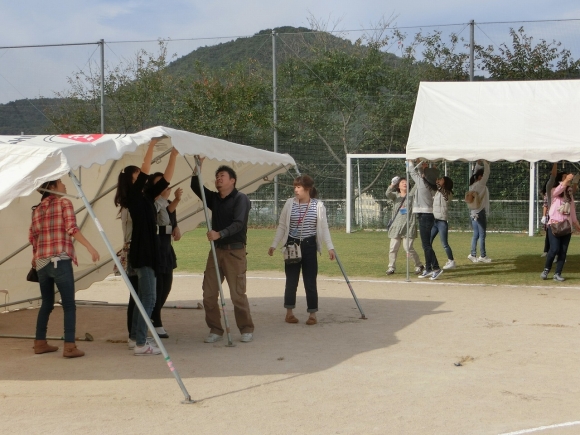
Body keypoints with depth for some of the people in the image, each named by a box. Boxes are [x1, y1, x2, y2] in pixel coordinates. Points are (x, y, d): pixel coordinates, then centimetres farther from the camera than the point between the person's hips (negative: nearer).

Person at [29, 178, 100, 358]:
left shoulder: (37, 209, 16)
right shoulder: (64, 203, 0)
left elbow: (32, 236, 16)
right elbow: (71, 228, -12)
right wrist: (90, 247, -16)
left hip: (42, 262, 6)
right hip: (60, 261, -6)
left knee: (46, 303, 17)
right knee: (69, 305, -4)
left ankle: (40, 343, 21)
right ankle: (69, 346, -10)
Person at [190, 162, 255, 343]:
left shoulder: (241, 199, -6)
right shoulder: (214, 198, 15)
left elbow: (238, 223, -18)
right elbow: (195, 186, 8)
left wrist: (219, 234, -31)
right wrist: (198, 165, -2)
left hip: (234, 251, -6)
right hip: (216, 250, 7)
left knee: (238, 294, -5)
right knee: (209, 293, 3)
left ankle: (247, 330, 8)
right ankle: (215, 330, 13)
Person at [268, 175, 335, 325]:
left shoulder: (318, 205, -2)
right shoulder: (290, 203, 2)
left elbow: (324, 228, 1)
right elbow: (282, 226, 7)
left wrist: (330, 247, -6)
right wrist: (274, 245, 5)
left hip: (309, 246, -1)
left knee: (310, 281, 0)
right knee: (291, 280, 6)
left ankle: (312, 314, 9)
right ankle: (289, 312, 18)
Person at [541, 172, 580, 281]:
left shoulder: (570, 195, 16)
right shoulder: (555, 191, 0)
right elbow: (558, 190, -26)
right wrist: (566, 180, -33)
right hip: (554, 225, -5)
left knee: (563, 251, 1)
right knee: (554, 249, -14)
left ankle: (557, 274, 7)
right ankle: (546, 269, 7)